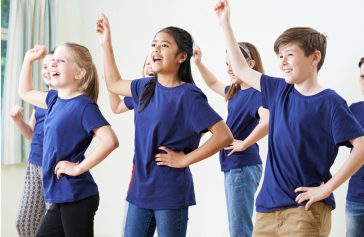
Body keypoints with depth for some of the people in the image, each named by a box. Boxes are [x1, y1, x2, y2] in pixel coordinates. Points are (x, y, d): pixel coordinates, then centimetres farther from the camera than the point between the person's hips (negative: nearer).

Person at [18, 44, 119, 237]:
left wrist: (78, 168, -21)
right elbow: (25, 93, 30)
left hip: (77, 197, -9)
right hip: (60, 198, 9)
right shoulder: (55, 99, 10)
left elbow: (110, 141, -27)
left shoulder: (84, 105, -15)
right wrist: (28, 60, 20)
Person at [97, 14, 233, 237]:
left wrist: (184, 160, -15)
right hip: (140, 188, 6)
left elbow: (224, 136, -18)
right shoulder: (146, 87, 7)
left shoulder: (188, 95, -13)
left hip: (170, 193, -6)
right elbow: (114, 84, 27)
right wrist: (106, 43, 21)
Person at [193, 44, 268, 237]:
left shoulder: (255, 93, -16)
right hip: (233, 166, 9)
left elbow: (268, 120, -37)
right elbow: (214, 84, 33)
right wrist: (198, 63, 20)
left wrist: (244, 144, -26)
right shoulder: (235, 91, 12)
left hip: (243, 166, -9)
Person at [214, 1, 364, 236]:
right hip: (268, 207, 6)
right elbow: (242, 70, 23)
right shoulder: (280, 91, 11)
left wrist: (328, 188, -17)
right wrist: (225, 22, 22)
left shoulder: (329, 102, -8)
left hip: (306, 210, -6)